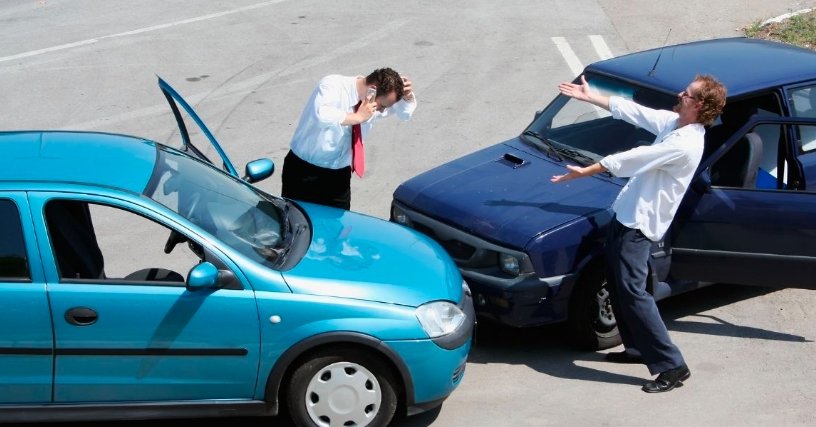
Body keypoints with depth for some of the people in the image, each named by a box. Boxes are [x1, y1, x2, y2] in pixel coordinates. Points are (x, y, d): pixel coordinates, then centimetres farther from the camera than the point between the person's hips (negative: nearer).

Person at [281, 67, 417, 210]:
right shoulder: (333, 85, -21)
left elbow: (405, 113, 13)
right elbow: (321, 115, -41)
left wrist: (407, 95, -9)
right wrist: (358, 117, -34)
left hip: (339, 175, 5)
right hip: (305, 171, -5)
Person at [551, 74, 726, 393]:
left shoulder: (684, 144, -24)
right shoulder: (672, 122, 5)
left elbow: (632, 159, -22)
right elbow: (631, 111, 15)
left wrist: (584, 172, -16)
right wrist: (589, 96, 18)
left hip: (639, 223, -10)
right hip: (626, 214, 10)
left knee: (632, 292, -12)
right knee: (617, 284, 18)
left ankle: (672, 366, -8)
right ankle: (637, 348, 31)